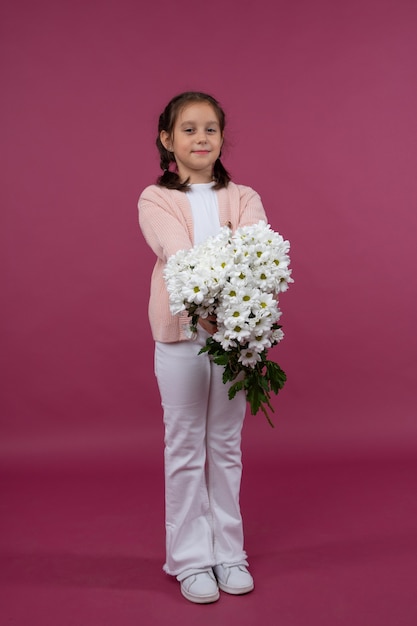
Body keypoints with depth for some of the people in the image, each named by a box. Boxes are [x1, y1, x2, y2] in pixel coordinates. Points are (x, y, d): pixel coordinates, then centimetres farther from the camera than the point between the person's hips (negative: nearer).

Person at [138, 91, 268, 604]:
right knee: (185, 447, 6)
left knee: (226, 445, 11)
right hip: (181, 334, -2)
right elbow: (178, 254, -16)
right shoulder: (155, 200, 3)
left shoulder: (244, 198, 9)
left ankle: (228, 552, 26)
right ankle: (191, 559, 21)